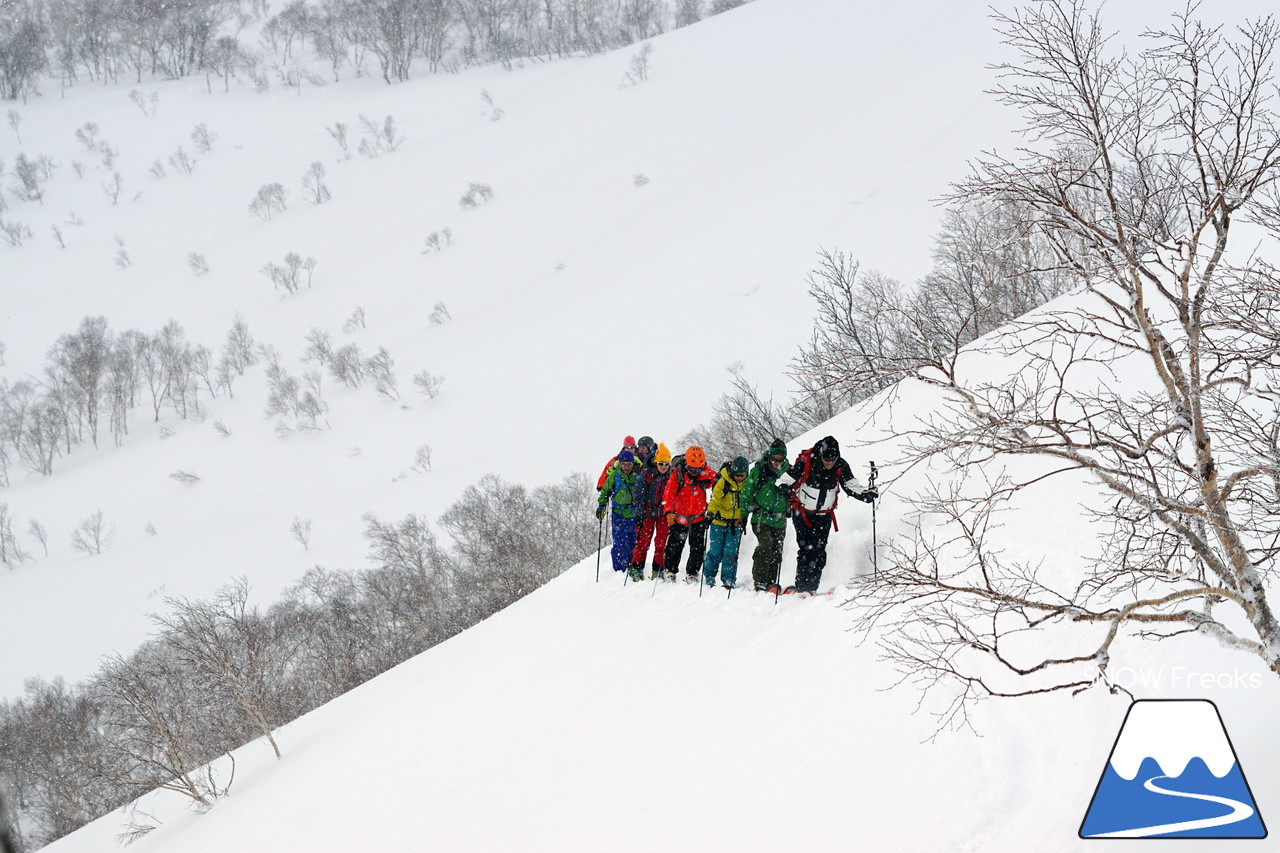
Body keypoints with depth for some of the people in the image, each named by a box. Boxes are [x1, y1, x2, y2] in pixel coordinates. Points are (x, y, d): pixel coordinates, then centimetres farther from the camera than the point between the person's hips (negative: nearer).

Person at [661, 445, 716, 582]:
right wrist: (668, 511, -32)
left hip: (698, 518, 2)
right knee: (674, 546, 4)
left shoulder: (706, 474, -5)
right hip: (678, 518, -2)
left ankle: (692, 573, 16)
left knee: (698, 548, 2)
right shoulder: (678, 473, -13)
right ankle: (670, 570, 23)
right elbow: (669, 493, -17)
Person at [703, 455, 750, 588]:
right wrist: (711, 512, -33)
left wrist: (744, 517, 10)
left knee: (731, 553, -3)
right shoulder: (723, 482, -11)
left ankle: (729, 580, 7)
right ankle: (709, 577, 18)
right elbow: (715, 499, -17)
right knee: (716, 552, -1)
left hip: (736, 523, 2)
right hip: (719, 522, -2)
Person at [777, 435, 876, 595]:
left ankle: (811, 588, 4)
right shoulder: (806, 462, -21)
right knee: (807, 549, -15)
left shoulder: (841, 466, -10)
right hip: (802, 512, -3)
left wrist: (864, 494, -18)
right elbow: (787, 484, -14)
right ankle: (801, 587, -11)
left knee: (819, 552, -3)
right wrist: (786, 504, -25)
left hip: (824, 516, 3)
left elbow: (851, 485, -1)